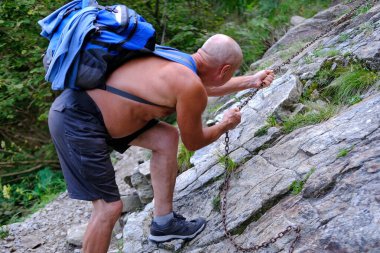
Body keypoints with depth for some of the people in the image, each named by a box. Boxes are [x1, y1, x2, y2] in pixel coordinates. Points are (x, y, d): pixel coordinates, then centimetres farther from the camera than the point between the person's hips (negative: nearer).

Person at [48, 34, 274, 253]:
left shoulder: (179, 61, 10)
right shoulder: (191, 88, -17)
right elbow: (193, 143, 0)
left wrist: (251, 81, 41)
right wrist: (226, 125, 17)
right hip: (77, 124, -10)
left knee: (167, 138, 13)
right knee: (109, 207, -5)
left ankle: (163, 224, 23)